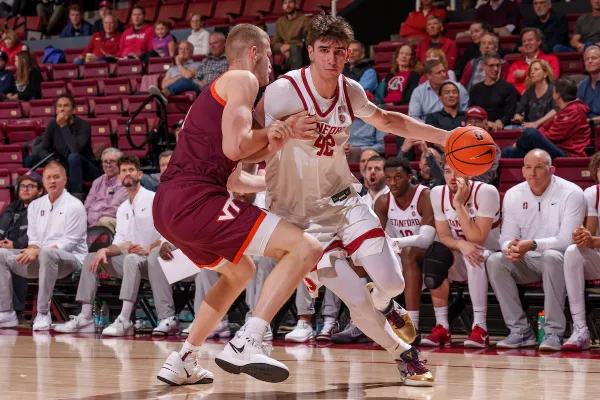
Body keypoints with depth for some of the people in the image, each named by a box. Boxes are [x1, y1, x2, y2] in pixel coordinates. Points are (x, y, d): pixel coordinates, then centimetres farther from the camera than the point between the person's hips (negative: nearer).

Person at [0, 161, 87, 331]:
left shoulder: (74, 206, -5)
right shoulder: (35, 205, 14)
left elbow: (69, 242, -12)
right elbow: (33, 238, 10)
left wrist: (38, 252, -22)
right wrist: (32, 250, -15)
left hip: (71, 258, -6)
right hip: (41, 260, 6)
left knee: (47, 253, -40)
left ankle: (43, 313, -35)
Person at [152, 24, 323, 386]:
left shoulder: (216, 91, 29)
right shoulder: (242, 80, 0)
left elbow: (233, 180, 31)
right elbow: (234, 147, -15)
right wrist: (271, 133, 2)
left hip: (167, 206, 10)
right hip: (194, 199, -10)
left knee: (240, 271, 34)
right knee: (306, 247, -12)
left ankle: (183, 362, 32)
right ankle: (247, 343, -22)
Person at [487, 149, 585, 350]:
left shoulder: (571, 194, -11)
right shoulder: (513, 195, 3)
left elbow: (566, 241, -18)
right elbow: (507, 236, 1)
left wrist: (533, 244, -34)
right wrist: (510, 247, -26)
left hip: (560, 260, -4)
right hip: (527, 264, 4)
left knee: (551, 256, -38)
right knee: (494, 261, -23)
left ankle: (554, 332, -31)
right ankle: (520, 330, -18)